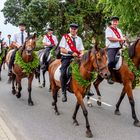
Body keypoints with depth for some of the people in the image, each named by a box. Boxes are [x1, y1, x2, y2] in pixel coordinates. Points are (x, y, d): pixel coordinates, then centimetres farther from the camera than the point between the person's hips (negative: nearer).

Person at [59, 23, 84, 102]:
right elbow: (62, 49, -3)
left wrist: (81, 54, -13)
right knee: (63, 73, -24)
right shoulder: (65, 37, 5)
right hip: (66, 58, -4)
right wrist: (71, 53, -17)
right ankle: (64, 93, -16)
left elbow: (81, 50, 11)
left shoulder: (79, 39, 17)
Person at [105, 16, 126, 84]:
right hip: (111, 48, -8)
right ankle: (109, 77, -18)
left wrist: (123, 42, -6)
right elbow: (110, 38, -14)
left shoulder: (119, 30, 22)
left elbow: (122, 39, 18)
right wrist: (120, 39, -7)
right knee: (111, 61, -27)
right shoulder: (108, 29, -1)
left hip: (119, 48, 8)